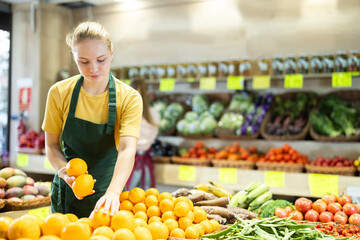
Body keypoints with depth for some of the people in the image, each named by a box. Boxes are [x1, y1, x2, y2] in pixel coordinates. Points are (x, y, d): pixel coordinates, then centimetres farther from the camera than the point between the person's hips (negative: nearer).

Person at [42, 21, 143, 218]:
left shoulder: (129, 98, -14)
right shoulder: (59, 93, -8)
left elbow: (127, 149, -25)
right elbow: (52, 145, -1)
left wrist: (113, 192, -41)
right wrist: (64, 172, -21)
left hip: (108, 188, -1)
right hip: (67, 192, 2)